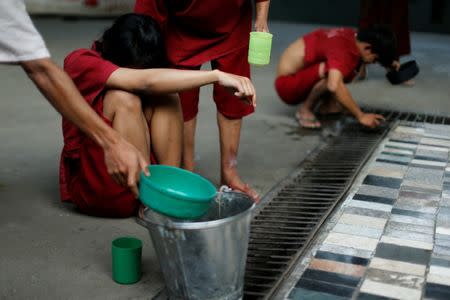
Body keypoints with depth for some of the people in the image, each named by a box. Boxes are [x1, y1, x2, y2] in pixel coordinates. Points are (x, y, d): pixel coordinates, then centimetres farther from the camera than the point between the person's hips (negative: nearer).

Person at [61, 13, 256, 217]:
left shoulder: (138, 63, 4)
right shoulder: (79, 62, -16)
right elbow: (146, 82, -32)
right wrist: (217, 76, -37)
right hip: (94, 188, -4)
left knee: (166, 96, -16)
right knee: (123, 98, -27)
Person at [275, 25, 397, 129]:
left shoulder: (353, 37, -1)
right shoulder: (343, 50, -30)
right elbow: (334, 86, -46)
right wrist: (361, 116, -40)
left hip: (301, 74, 9)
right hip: (287, 85, -9)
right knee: (331, 73, -35)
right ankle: (305, 109, -12)